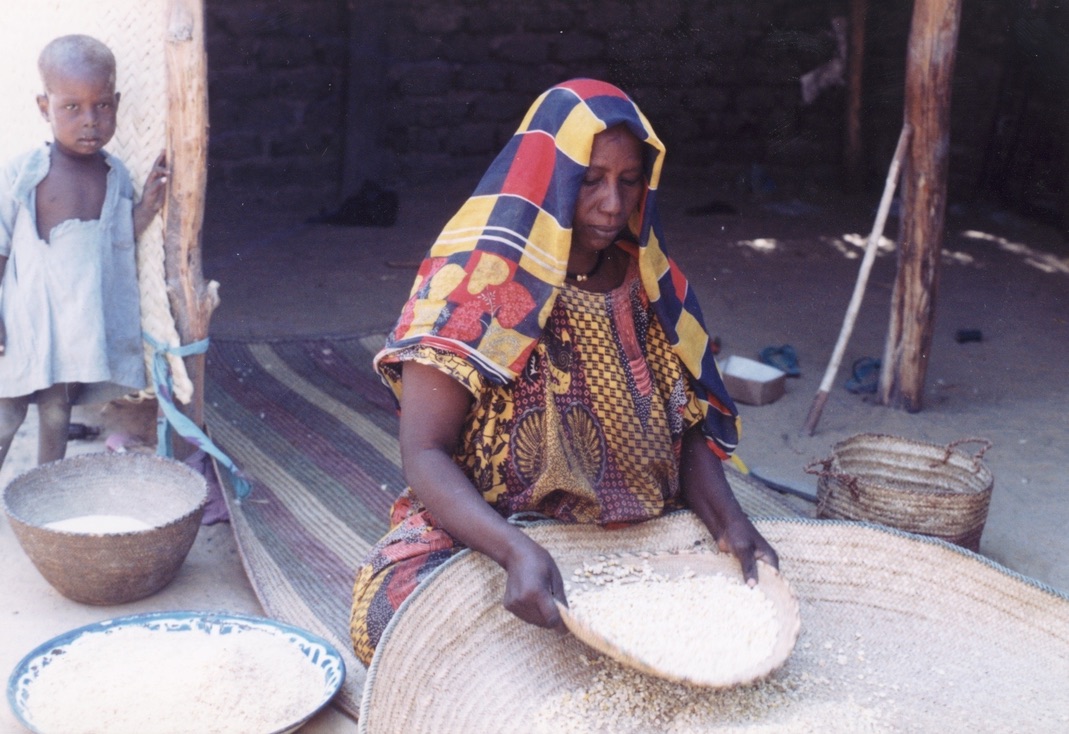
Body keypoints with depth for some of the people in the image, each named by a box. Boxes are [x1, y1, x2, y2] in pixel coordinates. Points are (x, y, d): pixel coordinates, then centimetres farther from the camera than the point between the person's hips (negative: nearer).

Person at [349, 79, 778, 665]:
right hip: (480, 543, -5)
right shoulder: (477, 280, -9)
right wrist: (516, 551, -31)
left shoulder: (649, 285, 6)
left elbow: (689, 428, 8)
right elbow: (424, 453, -15)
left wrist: (728, 520, -13)